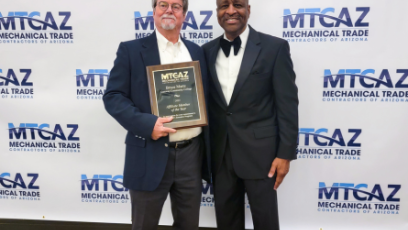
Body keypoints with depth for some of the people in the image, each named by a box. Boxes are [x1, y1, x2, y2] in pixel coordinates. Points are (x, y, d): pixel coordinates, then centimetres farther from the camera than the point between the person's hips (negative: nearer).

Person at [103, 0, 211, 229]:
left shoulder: (197, 52, 11)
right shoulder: (131, 50, -1)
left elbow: (206, 97, 14)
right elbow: (113, 96, -6)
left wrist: (208, 149, 3)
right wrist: (146, 123, -21)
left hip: (192, 153, 4)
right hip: (150, 155, -3)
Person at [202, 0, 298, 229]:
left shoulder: (275, 47, -6)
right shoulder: (208, 51, 6)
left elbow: (287, 104, -7)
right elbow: (206, 102, 9)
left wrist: (285, 153, -10)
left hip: (259, 152, -3)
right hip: (220, 154, 4)